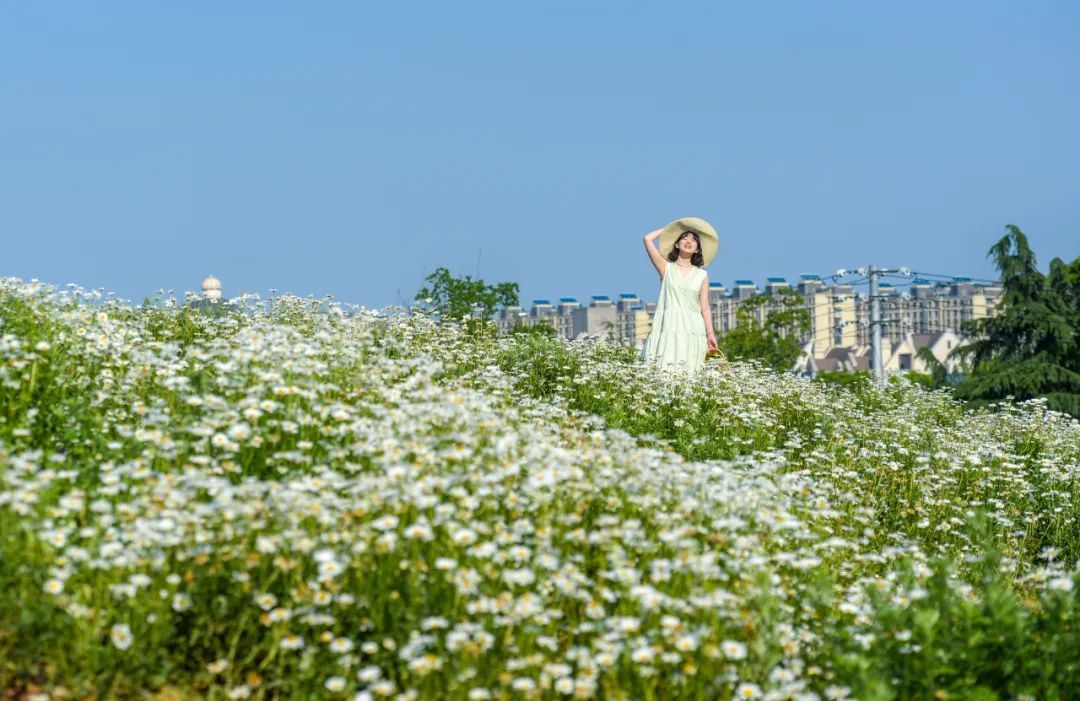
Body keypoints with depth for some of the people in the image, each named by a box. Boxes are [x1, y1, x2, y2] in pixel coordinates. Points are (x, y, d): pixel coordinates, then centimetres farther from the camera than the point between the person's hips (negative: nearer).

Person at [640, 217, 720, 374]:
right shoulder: (666, 268, 11)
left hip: (692, 330, 1)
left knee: (687, 373, -8)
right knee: (663, 372, -13)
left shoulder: (702, 275, 14)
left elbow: (705, 308, 11)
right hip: (668, 327, -1)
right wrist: (671, 228, 17)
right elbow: (648, 239, 3)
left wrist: (710, 333, 1)